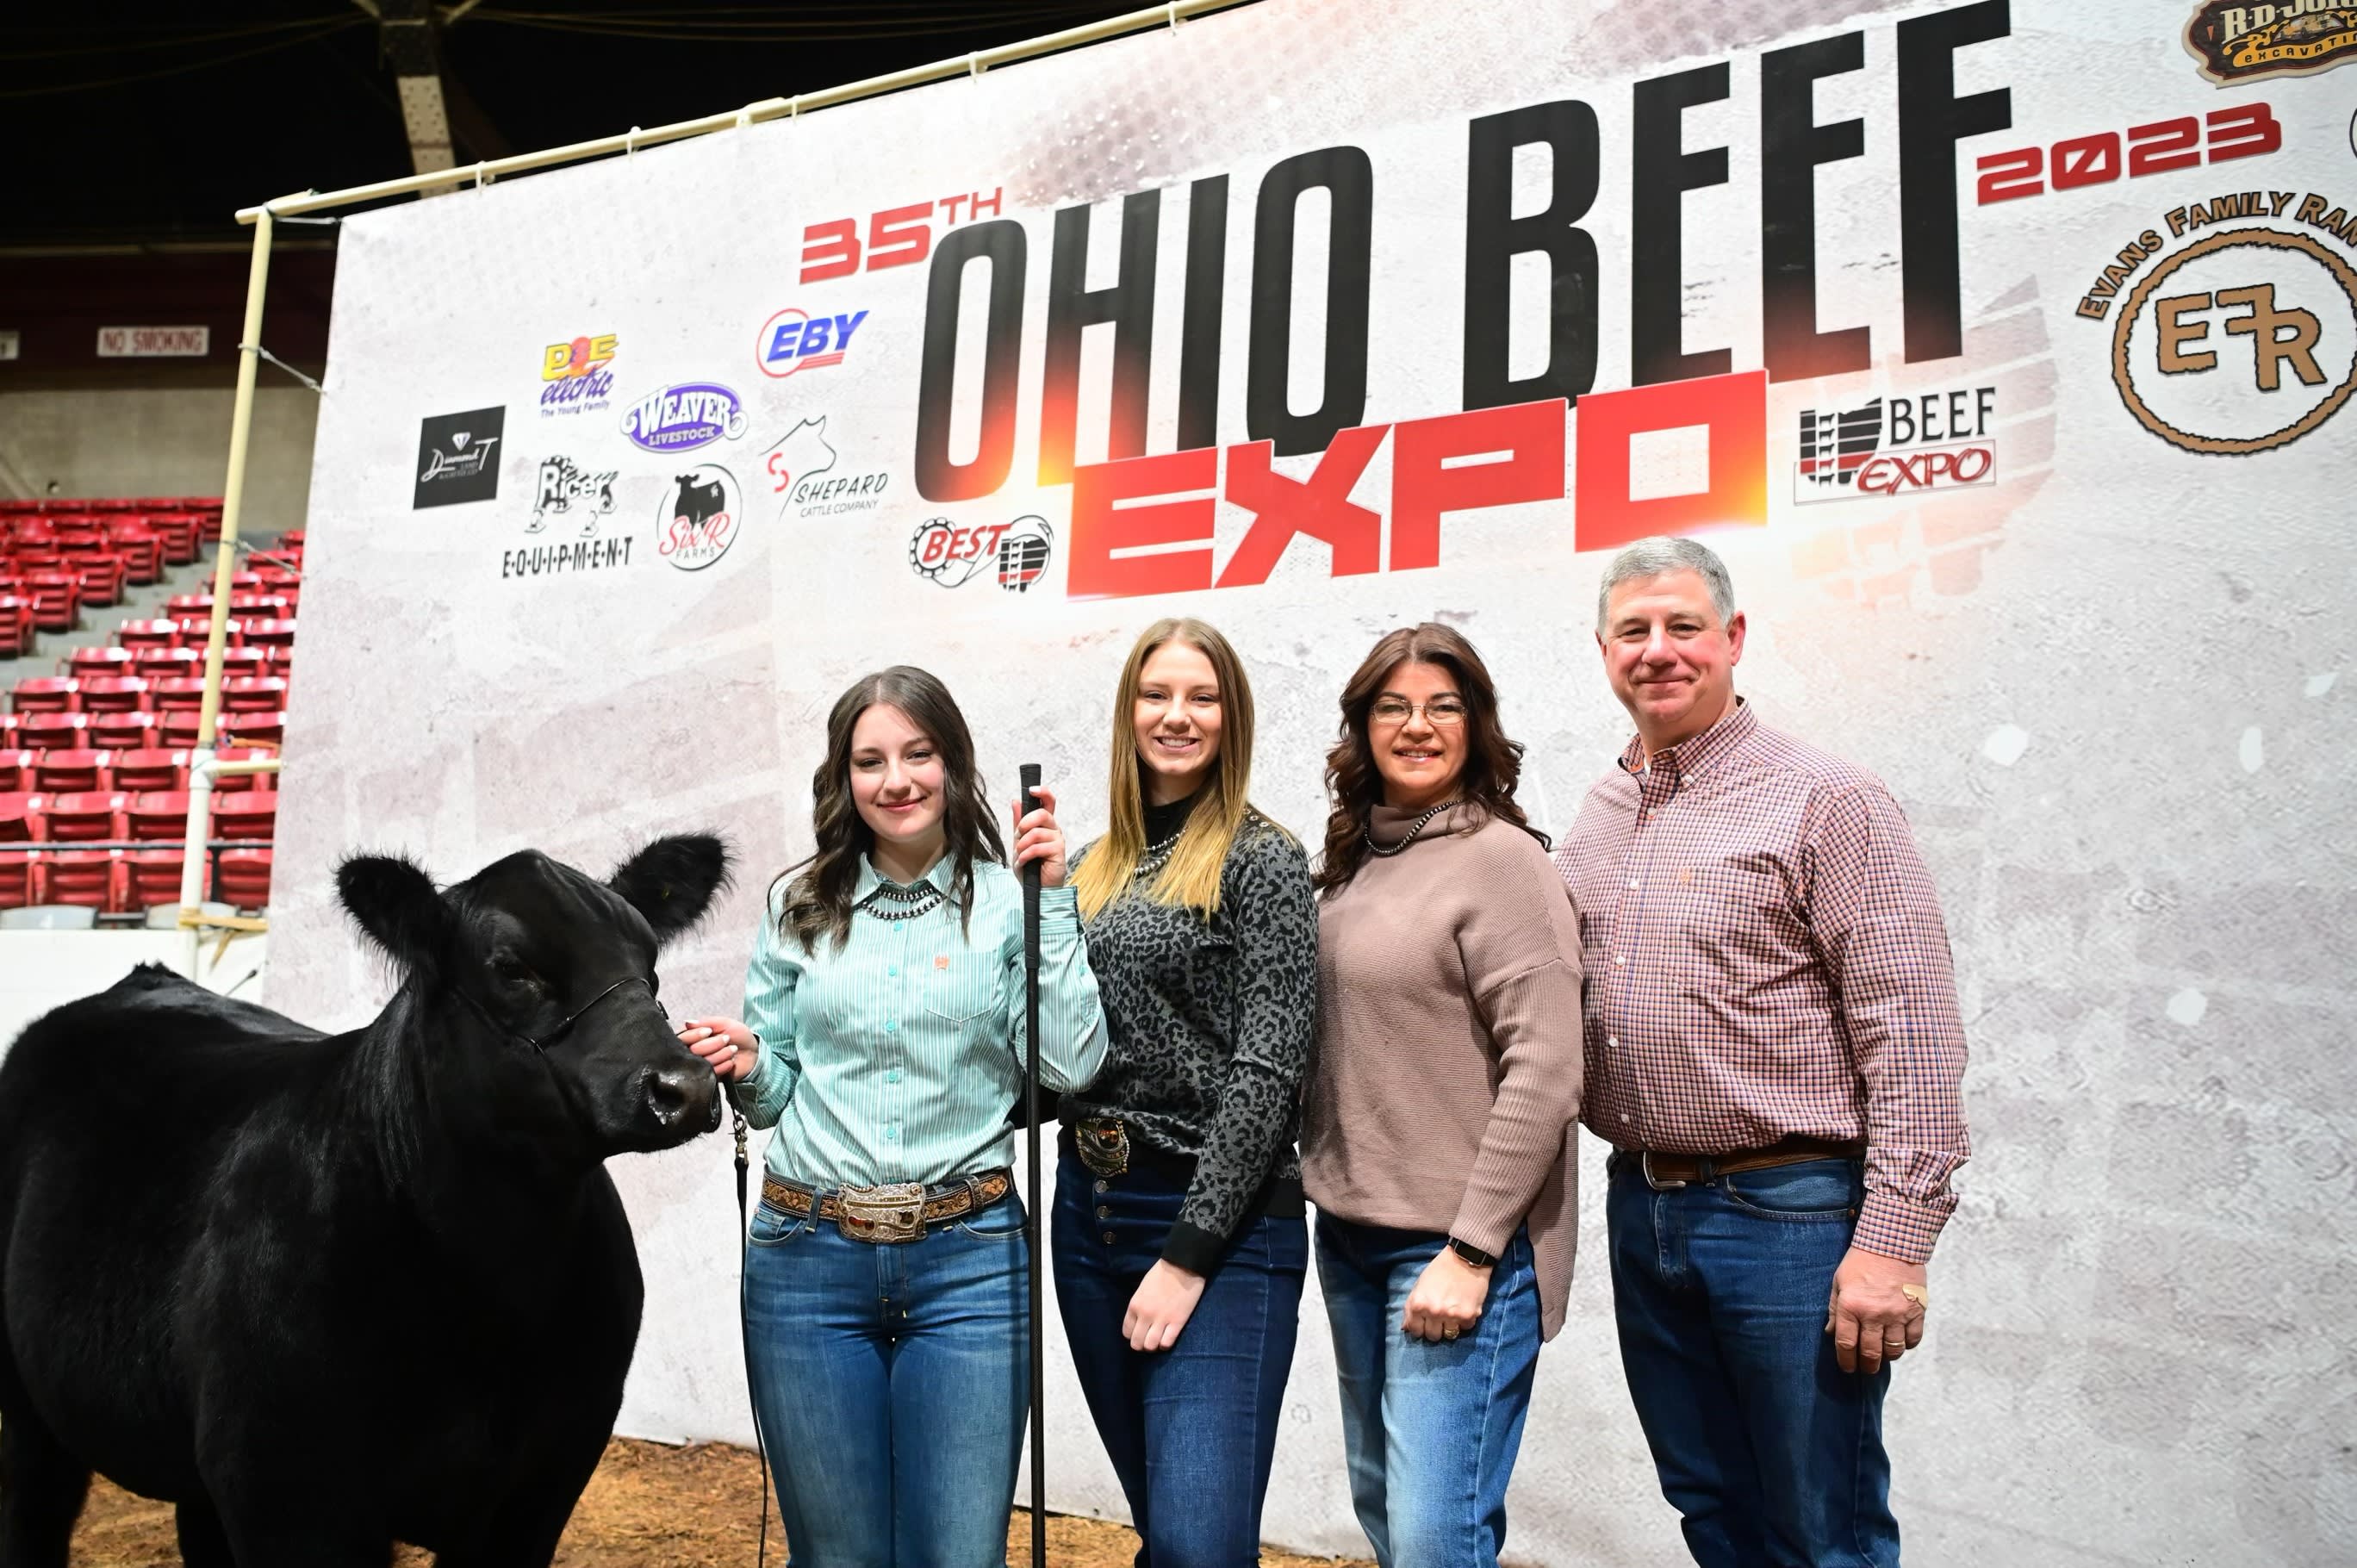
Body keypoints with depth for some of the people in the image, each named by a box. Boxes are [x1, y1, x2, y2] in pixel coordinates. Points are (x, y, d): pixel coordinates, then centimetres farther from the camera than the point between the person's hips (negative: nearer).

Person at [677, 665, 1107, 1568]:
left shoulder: (1008, 901, 0)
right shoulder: (799, 908, 6)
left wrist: (1052, 900, -12)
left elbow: (1070, 1067, -10)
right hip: (808, 1260, 2)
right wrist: (746, 1068, -9)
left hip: (968, 1263, -2)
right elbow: (773, 1093, 13)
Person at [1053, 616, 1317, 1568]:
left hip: (1220, 1228, -6)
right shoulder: (1093, 868, 13)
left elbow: (1268, 1069, -13)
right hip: (1090, 1212, 6)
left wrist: (1189, 1253, -16)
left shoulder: (1260, 862, -6)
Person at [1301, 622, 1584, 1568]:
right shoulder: (1352, 866, 10)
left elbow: (1545, 1073, -16)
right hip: (1351, 1239, 7)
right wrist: (1323, 1188, 10)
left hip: (1462, 1247, -7)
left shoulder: (1501, 860, -11)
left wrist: (1471, 1251, -17)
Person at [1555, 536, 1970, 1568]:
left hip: (1790, 1214, -6)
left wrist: (1894, 1241, -17)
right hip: (1642, 1209, 6)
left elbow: (1912, 1036, -13)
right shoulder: (1595, 823, 10)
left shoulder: (1825, 802, -10)